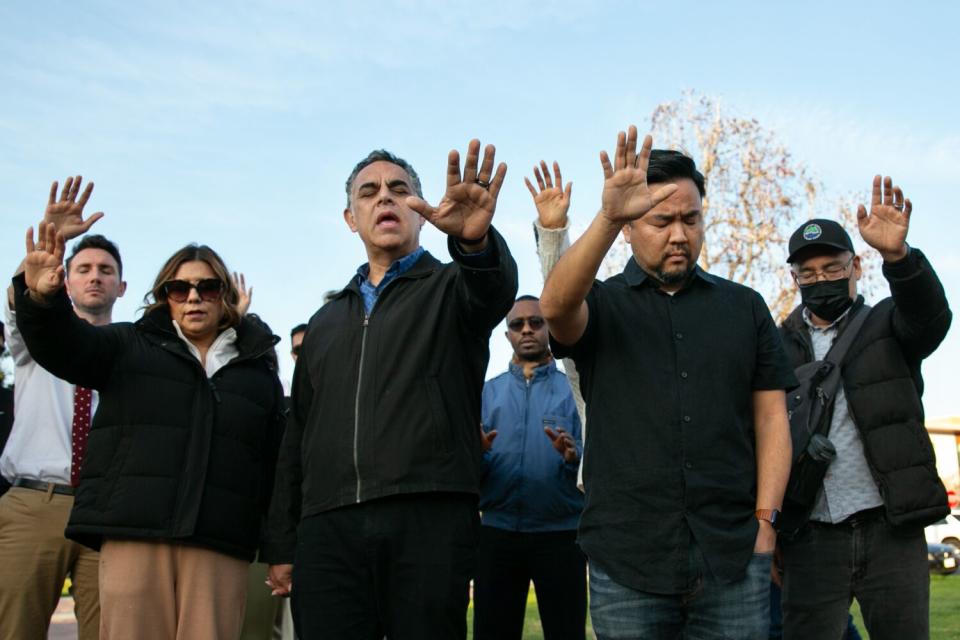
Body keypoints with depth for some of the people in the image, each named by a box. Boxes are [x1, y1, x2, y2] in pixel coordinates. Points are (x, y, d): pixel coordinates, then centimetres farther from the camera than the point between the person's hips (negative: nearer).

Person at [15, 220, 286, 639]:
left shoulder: (259, 369, 17)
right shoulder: (130, 347, 16)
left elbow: (277, 461, 12)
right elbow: (64, 344, -2)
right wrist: (42, 298, -23)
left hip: (221, 545, 1)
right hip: (134, 531, -1)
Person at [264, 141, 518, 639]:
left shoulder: (452, 287, 11)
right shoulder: (326, 321, 23)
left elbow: (496, 287, -16)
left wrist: (475, 240, -40)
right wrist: (282, 546, 15)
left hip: (429, 521, -3)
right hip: (327, 529, 4)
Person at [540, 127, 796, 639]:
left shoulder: (744, 307, 11)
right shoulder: (601, 305, 6)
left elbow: (770, 418, 9)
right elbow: (554, 307, -18)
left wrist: (764, 519, 0)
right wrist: (608, 218, -31)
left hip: (734, 557, 2)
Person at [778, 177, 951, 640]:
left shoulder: (887, 327, 7)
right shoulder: (780, 346, 9)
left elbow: (931, 315, -16)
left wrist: (897, 255, -36)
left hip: (892, 531, 0)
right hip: (812, 538, 1)